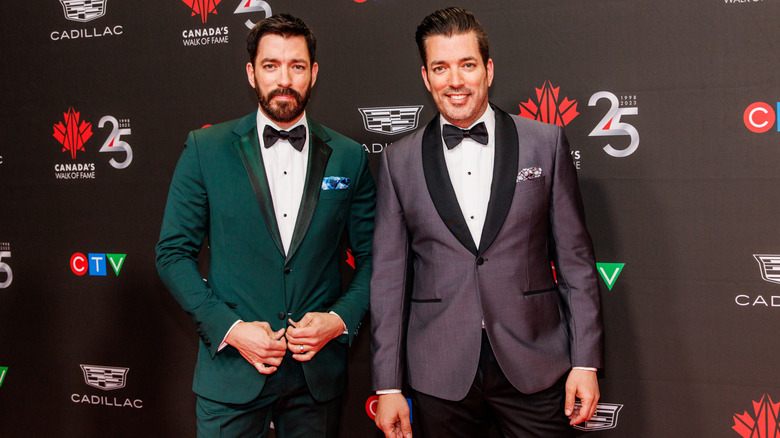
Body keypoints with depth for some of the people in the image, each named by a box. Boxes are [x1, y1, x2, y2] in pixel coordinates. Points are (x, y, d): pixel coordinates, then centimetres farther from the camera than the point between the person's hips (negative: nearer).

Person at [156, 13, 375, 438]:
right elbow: (173, 253, -1)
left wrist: (340, 318, -9)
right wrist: (229, 328, -11)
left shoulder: (349, 158, 3)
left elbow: (370, 256, 7)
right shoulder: (205, 149, -1)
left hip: (318, 369, 2)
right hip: (232, 372, -1)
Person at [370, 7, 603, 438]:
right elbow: (388, 276, 3)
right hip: (441, 374, 1)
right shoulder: (399, 161, 3)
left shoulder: (545, 143, 2)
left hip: (534, 368, 0)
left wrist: (585, 361, -2)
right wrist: (387, 386, 1)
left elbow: (574, 257, 2)